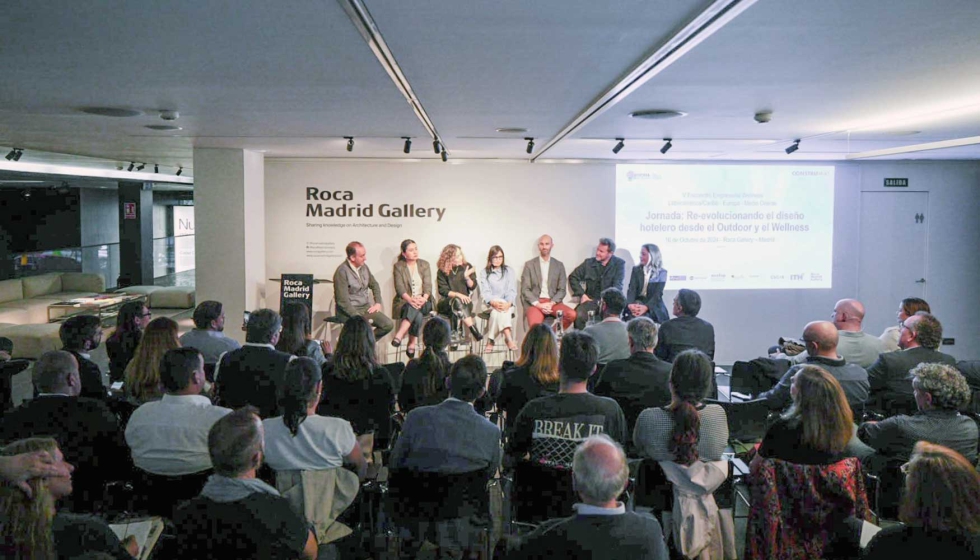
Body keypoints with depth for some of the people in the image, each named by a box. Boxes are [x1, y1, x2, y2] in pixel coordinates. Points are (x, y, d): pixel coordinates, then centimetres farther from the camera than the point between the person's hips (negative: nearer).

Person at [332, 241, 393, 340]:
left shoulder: (363, 266, 7)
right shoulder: (342, 272, -16)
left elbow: (374, 285, 23)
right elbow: (343, 301, -19)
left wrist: (378, 303, 8)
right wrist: (358, 317, -22)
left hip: (366, 307, 7)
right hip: (349, 311, -7)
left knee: (388, 325, -10)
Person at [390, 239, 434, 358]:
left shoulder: (424, 265, 11)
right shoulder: (398, 266, 4)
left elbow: (428, 285, 1)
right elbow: (400, 287, -8)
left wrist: (423, 299, -21)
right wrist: (410, 299, -28)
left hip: (423, 301, 1)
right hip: (404, 302, -1)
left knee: (415, 308, -34)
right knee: (417, 315, -34)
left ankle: (399, 335, -35)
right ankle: (413, 343, -31)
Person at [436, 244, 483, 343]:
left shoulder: (466, 267, 4)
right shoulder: (442, 271, -1)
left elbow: (472, 286, 1)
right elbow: (443, 291, -7)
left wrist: (467, 277, -19)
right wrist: (458, 294, -21)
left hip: (465, 302, 2)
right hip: (446, 303, -2)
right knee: (457, 301, -36)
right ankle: (473, 331, -47)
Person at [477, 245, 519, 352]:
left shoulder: (509, 271, 14)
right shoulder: (483, 273, 13)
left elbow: (512, 291, 3)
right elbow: (485, 292, -1)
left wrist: (508, 303, -19)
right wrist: (493, 302, -22)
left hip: (507, 304, 1)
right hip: (490, 304, -1)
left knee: (497, 312, -35)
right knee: (497, 309, -35)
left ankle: (491, 341, -35)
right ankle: (509, 339, -45)